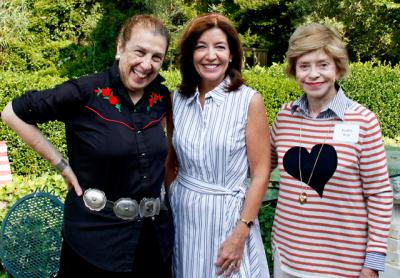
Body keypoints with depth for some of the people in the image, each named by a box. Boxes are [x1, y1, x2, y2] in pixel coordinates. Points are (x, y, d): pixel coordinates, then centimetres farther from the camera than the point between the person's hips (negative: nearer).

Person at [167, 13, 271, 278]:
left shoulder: (249, 101, -10)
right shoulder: (178, 99, 0)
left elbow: (260, 173, -10)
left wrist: (240, 234, -14)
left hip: (228, 214, -3)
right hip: (182, 212, 4)